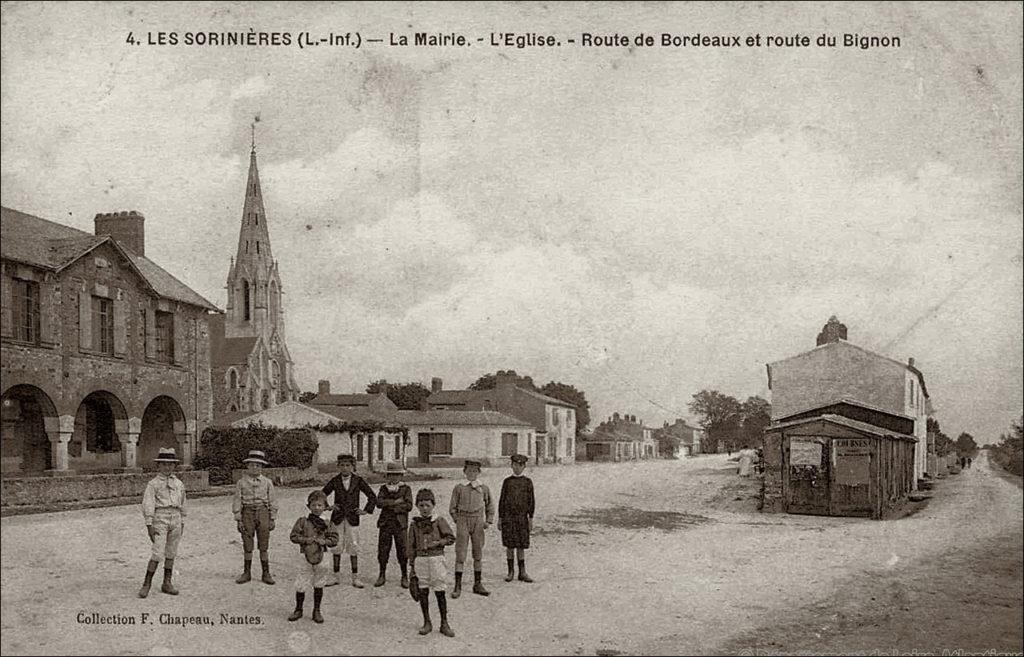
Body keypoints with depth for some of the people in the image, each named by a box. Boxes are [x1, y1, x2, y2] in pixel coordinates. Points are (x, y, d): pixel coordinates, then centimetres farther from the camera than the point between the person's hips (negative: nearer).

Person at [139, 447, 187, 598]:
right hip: (160, 519, -5)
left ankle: (167, 583, 17)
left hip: (176, 519, 5)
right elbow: (148, 505, -5)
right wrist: (149, 525, -11)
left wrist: (182, 523, 17)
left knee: (171, 553, 8)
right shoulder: (153, 484, 0)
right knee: (157, 553, -11)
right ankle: (147, 584, -3)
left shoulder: (179, 484, 14)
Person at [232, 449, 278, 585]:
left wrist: (272, 519, 4)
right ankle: (247, 573, 17)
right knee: (247, 545, 5)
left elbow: (272, 502, 8)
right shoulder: (242, 482, 2)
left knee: (264, 545, 4)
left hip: (263, 513, 1)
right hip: (247, 513, 0)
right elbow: (237, 501, 2)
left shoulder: (267, 482, 5)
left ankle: (266, 573, 13)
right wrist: (238, 519, -3)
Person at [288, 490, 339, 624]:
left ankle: (316, 611, 24)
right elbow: (294, 536, -1)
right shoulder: (303, 521, 0)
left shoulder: (327, 523, 3)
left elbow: (334, 539, 3)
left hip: (321, 558, 1)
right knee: (300, 585, 2)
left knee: (318, 585, 10)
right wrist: (306, 540, -14)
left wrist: (324, 541, -14)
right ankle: (298, 610, 21)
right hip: (306, 557, -1)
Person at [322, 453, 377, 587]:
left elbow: (372, 497, 4)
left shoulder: (358, 481, -2)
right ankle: (337, 576, 15)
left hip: (352, 518, -1)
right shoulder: (335, 481, 0)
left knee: (353, 547, -1)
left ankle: (355, 578, 7)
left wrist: (366, 510, -2)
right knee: (336, 547, 5)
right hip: (337, 518, 1)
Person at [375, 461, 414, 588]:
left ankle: (405, 577, 10)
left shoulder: (406, 489, 6)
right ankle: (382, 576, 16)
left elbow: (409, 506, -7)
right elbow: (379, 503, -6)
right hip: (385, 523, 2)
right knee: (382, 550, 2)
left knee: (402, 551, -2)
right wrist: (396, 502, -15)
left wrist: (389, 505, -10)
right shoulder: (383, 488, 11)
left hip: (400, 524, -2)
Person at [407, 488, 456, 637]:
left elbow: (451, 538, -1)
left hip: (436, 558, -2)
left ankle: (444, 624, 8)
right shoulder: (415, 524, 7)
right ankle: (427, 623, 15)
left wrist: (437, 543, -15)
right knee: (422, 591, 3)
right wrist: (411, 565, 7)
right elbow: (411, 546, 10)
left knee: (440, 592, 0)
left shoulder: (439, 521, 0)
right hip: (420, 559, 2)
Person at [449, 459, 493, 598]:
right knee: (460, 554, -4)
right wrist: (458, 521, -4)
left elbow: (490, 506, 16)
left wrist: (488, 521, 4)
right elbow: (452, 508, 6)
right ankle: (458, 586, 0)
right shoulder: (459, 488, 1)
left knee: (478, 554, 8)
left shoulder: (483, 489, 5)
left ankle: (478, 585, 18)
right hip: (463, 521, -2)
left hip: (478, 522, 2)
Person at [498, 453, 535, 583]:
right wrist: (499, 519, 2)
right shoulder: (507, 481, 4)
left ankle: (522, 572, 8)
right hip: (508, 517, 0)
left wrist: (531, 519, 0)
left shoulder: (527, 482, 5)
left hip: (522, 517, 0)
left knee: (521, 546, 3)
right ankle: (510, 571, 11)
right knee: (509, 545, 2)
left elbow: (531, 501, 5)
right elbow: (501, 500, 5)